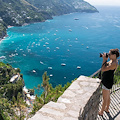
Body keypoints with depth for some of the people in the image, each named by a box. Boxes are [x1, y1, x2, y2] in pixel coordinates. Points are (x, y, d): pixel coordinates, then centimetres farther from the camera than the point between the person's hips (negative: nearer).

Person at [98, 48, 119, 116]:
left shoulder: (114, 64, -27)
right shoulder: (112, 61, 3)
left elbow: (103, 69, -28)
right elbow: (105, 66, 13)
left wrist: (104, 60, -22)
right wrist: (104, 59, 0)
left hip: (107, 82, -10)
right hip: (106, 81, 10)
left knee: (105, 98, 6)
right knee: (108, 97, 25)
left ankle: (101, 112, 22)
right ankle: (107, 109, 42)